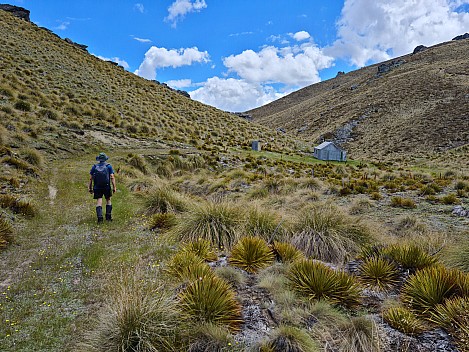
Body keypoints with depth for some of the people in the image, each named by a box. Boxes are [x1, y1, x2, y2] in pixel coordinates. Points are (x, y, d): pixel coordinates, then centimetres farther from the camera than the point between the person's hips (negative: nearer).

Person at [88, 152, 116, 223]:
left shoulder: (94, 167, 5)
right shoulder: (109, 166, 0)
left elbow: (91, 178, 4)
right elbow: (112, 177, -7)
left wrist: (90, 188, 10)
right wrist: (114, 187, -5)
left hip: (97, 187, 1)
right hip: (107, 187, -1)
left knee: (99, 202, 1)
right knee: (108, 200, 16)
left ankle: (100, 217, -10)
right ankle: (108, 216, 15)